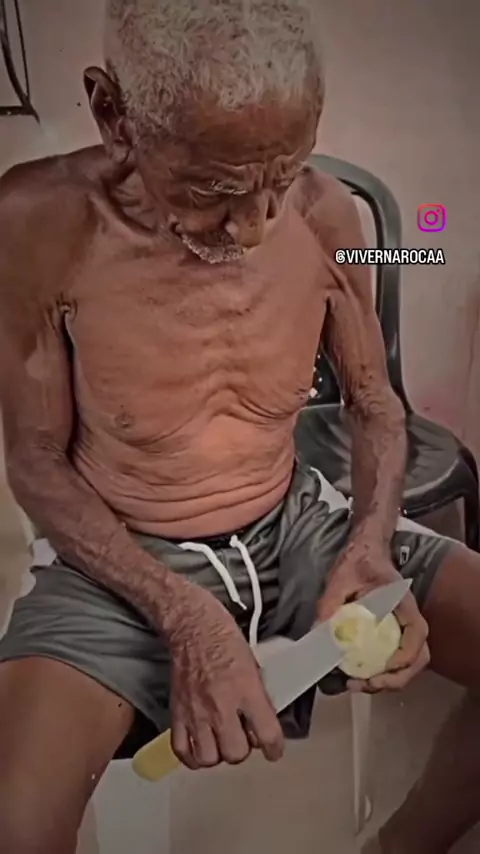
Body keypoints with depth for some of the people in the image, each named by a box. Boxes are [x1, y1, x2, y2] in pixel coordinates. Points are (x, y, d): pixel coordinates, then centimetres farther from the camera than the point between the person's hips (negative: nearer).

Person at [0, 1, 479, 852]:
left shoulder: (325, 215, -10)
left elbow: (375, 406, 3)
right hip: (122, 559, -2)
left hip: (296, 524, 4)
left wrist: (371, 546, -16)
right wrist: (182, 614, -23)